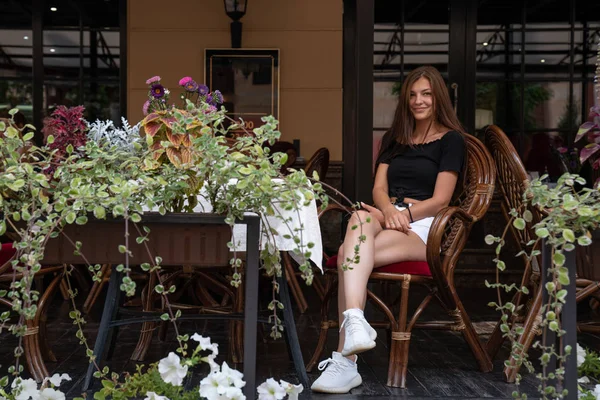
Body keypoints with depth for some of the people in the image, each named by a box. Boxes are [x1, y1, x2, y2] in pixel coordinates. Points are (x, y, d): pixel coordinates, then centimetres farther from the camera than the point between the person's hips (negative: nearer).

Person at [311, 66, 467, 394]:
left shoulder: (451, 140, 6)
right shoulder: (393, 139, 24)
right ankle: (355, 323, -53)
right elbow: (379, 188, 12)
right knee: (360, 218, -36)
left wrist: (403, 214, -16)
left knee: (348, 254, -33)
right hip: (388, 216, 5)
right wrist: (389, 211, -11)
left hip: (424, 226, -4)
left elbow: (440, 199, -3)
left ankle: (345, 359, -42)